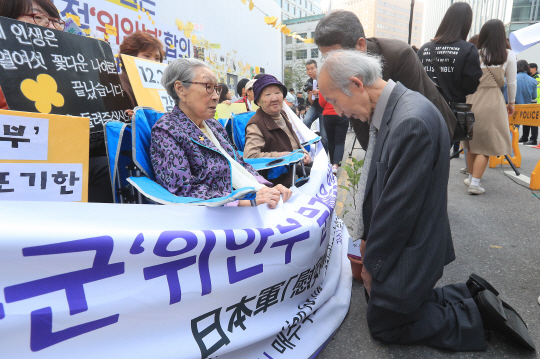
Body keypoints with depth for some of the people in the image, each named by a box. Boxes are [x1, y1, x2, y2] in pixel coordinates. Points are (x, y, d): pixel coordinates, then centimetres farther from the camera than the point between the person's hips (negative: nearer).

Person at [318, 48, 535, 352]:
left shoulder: (412, 122, -31)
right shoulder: (390, 110, -2)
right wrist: (368, 239, 10)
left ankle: (477, 315, 15)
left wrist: (372, 263, -11)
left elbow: (398, 208, -26)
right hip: (393, 240, 9)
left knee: (383, 324, 13)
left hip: (407, 252, -9)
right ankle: (473, 297, 24)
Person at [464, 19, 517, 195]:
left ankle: (471, 177, 25)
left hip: (472, 100, 1)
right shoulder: (508, 55, 1)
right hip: (492, 102, -1)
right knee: (486, 144, 4)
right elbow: (511, 83, 7)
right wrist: (511, 102, 19)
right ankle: (475, 182, -1)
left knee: (471, 142, 12)